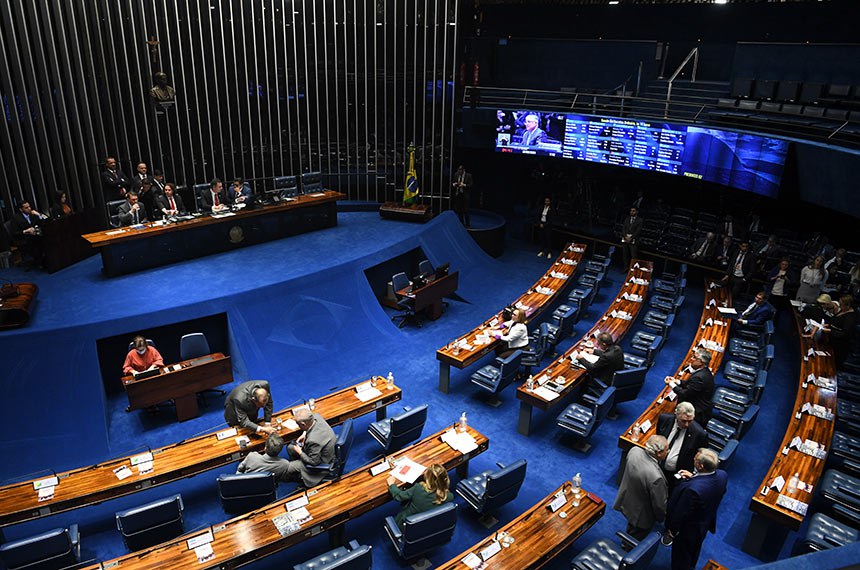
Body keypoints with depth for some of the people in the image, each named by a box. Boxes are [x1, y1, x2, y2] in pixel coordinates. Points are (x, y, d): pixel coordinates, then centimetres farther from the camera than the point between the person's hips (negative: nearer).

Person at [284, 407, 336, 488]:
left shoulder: (313, 440, -42)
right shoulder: (316, 416, -19)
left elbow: (314, 462, -25)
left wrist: (300, 452, -14)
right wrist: (304, 434, -5)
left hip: (323, 462, -9)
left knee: (287, 468, -6)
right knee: (290, 448, 15)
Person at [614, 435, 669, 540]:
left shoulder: (634, 450, -23)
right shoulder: (656, 477, -41)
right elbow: (659, 505, -23)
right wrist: (661, 518, -3)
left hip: (625, 503, 7)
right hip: (641, 515, -7)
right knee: (635, 540, 23)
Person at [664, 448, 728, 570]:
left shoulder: (692, 489, -46)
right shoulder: (722, 475, -25)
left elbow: (681, 514, -29)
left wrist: (671, 530, -12)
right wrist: (693, 477, -9)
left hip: (687, 529, -7)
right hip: (706, 523, 7)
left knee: (681, 560, 24)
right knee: (694, 552, 37)